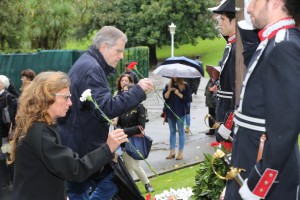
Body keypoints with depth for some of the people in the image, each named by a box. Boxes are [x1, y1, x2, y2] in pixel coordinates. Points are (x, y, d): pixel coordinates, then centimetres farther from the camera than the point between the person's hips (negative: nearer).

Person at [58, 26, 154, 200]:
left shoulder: (86, 64, 16)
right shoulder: (92, 69, -19)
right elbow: (105, 108, -28)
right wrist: (138, 91, -25)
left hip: (75, 144, 11)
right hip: (84, 146, -11)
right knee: (113, 181, -5)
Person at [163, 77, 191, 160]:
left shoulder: (184, 86, -3)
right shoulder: (168, 85, 7)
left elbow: (188, 99, -8)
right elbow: (165, 97, -1)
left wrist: (178, 94, -15)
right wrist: (169, 90, -16)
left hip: (180, 112, -4)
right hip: (170, 112, 4)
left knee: (181, 131, 3)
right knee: (172, 131, 10)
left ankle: (181, 152, 8)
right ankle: (172, 152, 15)